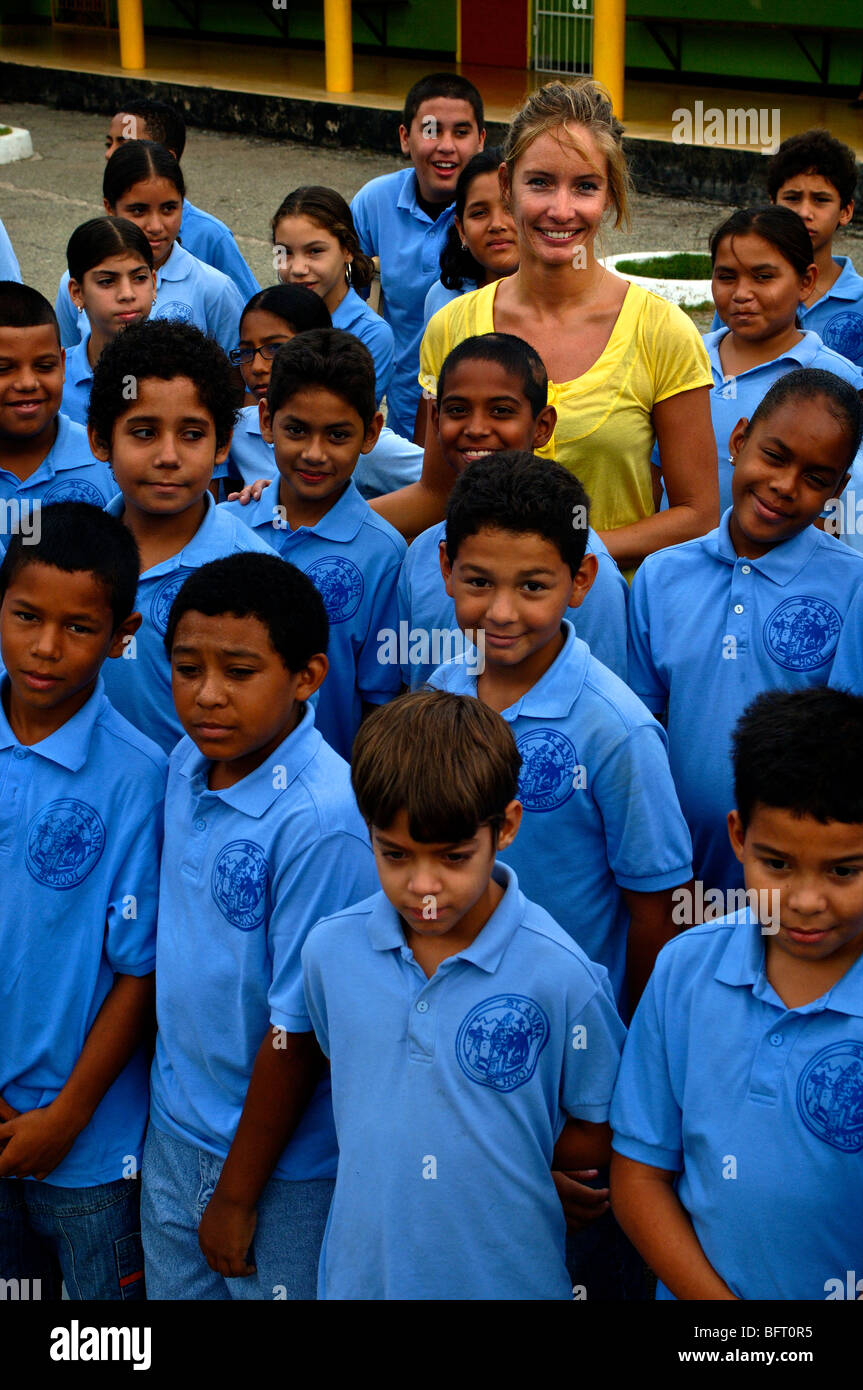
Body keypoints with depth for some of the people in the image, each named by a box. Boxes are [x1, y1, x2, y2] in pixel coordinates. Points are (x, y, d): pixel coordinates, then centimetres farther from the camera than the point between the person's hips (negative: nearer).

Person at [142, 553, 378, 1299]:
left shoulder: (322, 820, -26)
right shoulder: (188, 764, -3)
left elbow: (300, 1029, -21)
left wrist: (237, 1195, -12)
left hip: (283, 1163, -7)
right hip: (173, 1131, 7)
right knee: (173, 1287, 21)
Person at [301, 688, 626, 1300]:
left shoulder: (561, 975, -18)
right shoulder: (329, 950, -6)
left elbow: (601, 1135, -7)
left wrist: (492, 1153, -10)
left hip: (507, 1273, -3)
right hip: (359, 1271, 3)